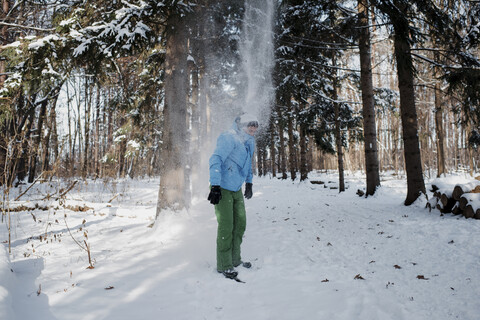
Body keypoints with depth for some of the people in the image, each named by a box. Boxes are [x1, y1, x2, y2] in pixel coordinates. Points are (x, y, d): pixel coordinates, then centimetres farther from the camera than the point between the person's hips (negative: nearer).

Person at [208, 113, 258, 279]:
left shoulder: (249, 142, 12)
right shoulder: (229, 138, -17)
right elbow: (216, 160, -25)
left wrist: (249, 184, 26)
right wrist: (215, 186, -31)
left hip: (237, 190, 9)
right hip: (222, 189, -9)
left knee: (240, 224, 12)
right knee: (226, 227, -7)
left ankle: (235, 259, 28)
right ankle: (224, 265, 6)